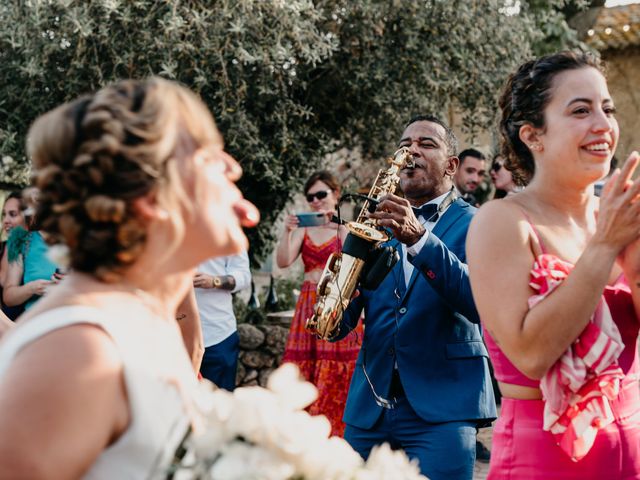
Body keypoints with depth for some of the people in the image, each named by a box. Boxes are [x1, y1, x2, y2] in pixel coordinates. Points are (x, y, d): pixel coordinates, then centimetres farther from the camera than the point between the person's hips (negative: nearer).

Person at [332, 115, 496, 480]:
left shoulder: (474, 224, 2)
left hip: (442, 406, -4)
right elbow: (340, 324, 9)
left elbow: (481, 301, -16)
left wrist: (419, 238, -25)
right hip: (368, 407, 4)